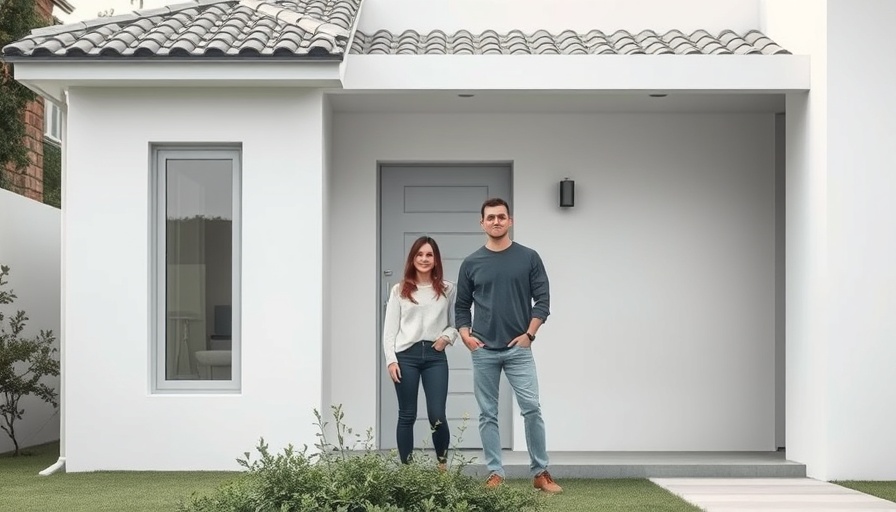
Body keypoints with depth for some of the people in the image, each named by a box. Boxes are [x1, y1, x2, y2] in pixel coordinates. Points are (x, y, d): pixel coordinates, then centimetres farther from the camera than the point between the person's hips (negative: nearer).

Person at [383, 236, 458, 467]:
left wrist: (447, 336, -9)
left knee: (437, 415, -4)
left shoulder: (448, 289, 9)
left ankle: (443, 464, 16)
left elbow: (456, 323, 12)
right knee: (407, 415, 4)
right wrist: (391, 360, -5)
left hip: (435, 355, 0)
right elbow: (390, 328, 4)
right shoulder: (399, 290, 7)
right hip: (406, 355, 0)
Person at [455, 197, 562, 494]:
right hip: (483, 351, 2)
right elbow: (461, 305, 12)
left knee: (531, 409, -8)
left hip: (519, 348, -2)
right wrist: (465, 335, -3)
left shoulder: (528, 258, 2)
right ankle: (495, 474, 11)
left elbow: (543, 299, 1)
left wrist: (529, 334, -8)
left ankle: (540, 473, 2)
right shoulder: (471, 263, 6)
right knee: (488, 414, 4)